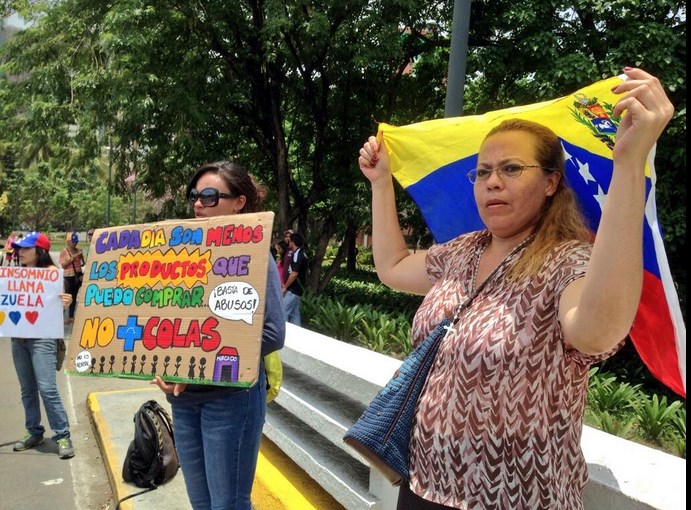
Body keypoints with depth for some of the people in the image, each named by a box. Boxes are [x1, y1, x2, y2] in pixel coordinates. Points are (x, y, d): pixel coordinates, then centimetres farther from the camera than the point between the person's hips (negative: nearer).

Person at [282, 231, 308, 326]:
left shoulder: (296, 254, -17)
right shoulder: (302, 253, 13)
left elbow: (294, 274, -21)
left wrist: (285, 287, -13)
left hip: (293, 290, -10)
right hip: (297, 289, 10)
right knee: (295, 314, 11)